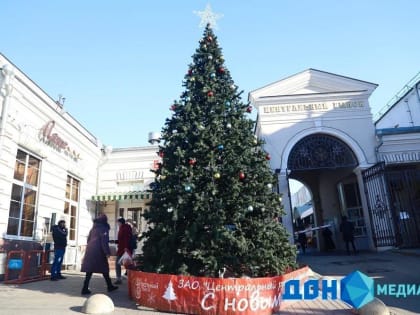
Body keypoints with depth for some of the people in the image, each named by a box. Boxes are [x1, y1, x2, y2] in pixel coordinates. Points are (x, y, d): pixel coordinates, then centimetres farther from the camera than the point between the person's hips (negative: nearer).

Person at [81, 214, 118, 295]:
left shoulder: (93, 228, 17)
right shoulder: (103, 228, -5)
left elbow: (88, 239, 21)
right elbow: (104, 241, -13)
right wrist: (107, 252, -13)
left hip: (90, 251, 7)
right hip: (99, 251, -6)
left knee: (89, 270, 5)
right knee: (104, 269, 5)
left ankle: (85, 288, -1)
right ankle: (110, 286, 15)